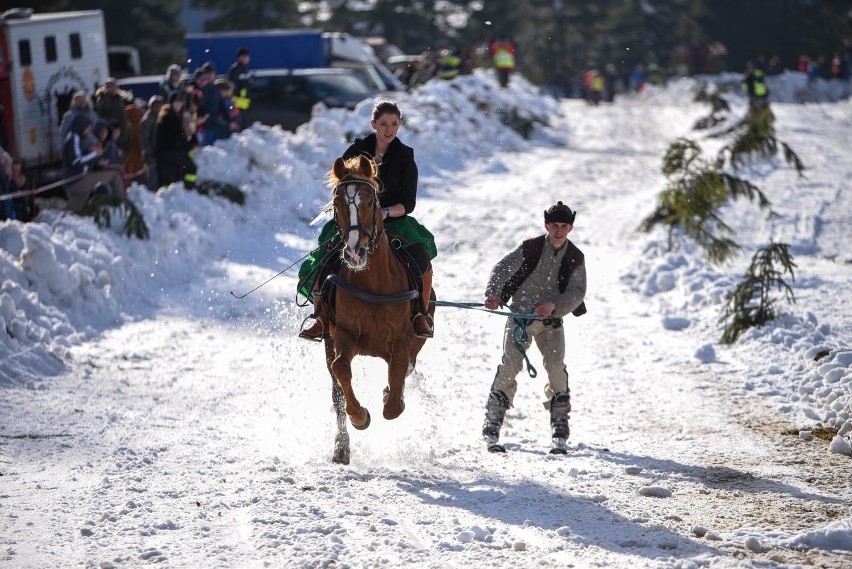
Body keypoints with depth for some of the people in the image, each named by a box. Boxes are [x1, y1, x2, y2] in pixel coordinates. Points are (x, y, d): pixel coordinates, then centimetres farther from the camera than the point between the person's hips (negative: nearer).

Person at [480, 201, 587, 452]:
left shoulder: (575, 258, -2)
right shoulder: (530, 248, -7)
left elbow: (577, 292, -7)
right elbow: (502, 269, -9)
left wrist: (554, 304, -24)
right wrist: (493, 293, -27)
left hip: (551, 320, 1)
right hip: (520, 315, -1)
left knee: (556, 367, -13)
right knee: (510, 365, -12)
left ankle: (559, 421, 1)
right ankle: (494, 417, -1)